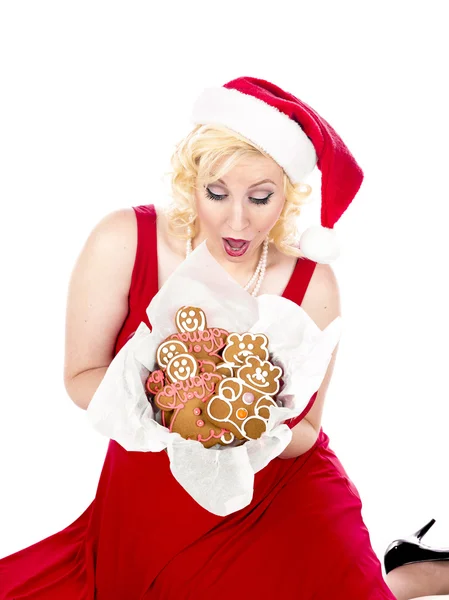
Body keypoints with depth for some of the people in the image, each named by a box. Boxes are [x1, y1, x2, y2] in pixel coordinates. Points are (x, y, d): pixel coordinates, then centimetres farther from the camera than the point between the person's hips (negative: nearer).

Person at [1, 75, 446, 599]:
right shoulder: (123, 242, -16)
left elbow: (304, 430, -3)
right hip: (151, 498, 3)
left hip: (280, 490, -2)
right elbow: (82, 377, -7)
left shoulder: (312, 284, -15)